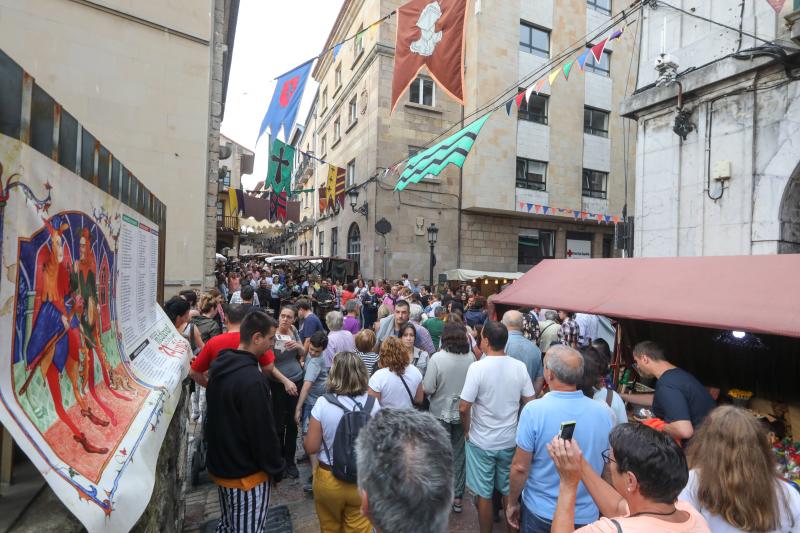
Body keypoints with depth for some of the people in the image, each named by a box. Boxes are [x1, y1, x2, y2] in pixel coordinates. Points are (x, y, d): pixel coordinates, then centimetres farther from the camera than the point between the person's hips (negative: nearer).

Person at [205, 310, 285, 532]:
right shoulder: (252, 379, -29)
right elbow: (264, 432, -24)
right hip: (246, 474, -9)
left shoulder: (220, 367, 0)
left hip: (219, 466, 9)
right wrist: (276, 469, -9)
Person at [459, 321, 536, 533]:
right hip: (510, 440, 4)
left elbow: (464, 408, -20)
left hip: (482, 442, -4)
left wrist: (467, 430, -1)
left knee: (484, 495, 13)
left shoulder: (477, 367, -21)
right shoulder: (520, 367, -8)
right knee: (510, 492, 21)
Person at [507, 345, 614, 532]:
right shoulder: (604, 413, -14)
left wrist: (512, 503, 0)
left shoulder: (534, 410, -24)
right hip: (586, 515, 3)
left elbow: (520, 467, -17)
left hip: (541, 512, -2)